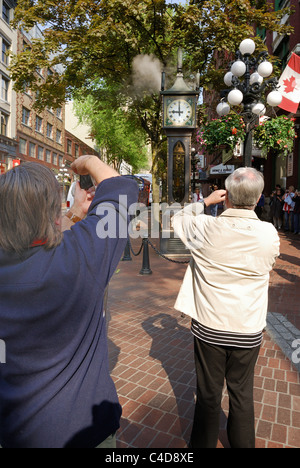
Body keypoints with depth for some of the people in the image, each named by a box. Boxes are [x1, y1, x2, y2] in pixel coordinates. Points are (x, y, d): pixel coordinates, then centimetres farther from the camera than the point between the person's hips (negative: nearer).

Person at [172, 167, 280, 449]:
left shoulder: (205, 228, -17)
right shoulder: (269, 234, -13)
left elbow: (178, 219, 4)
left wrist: (205, 202, 12)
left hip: (209, 328, -1)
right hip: (248, 331, 1)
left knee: (208, 394, 17)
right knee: (242, 394, 21)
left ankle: (204, 444, 39)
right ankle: (242, 443, 42)